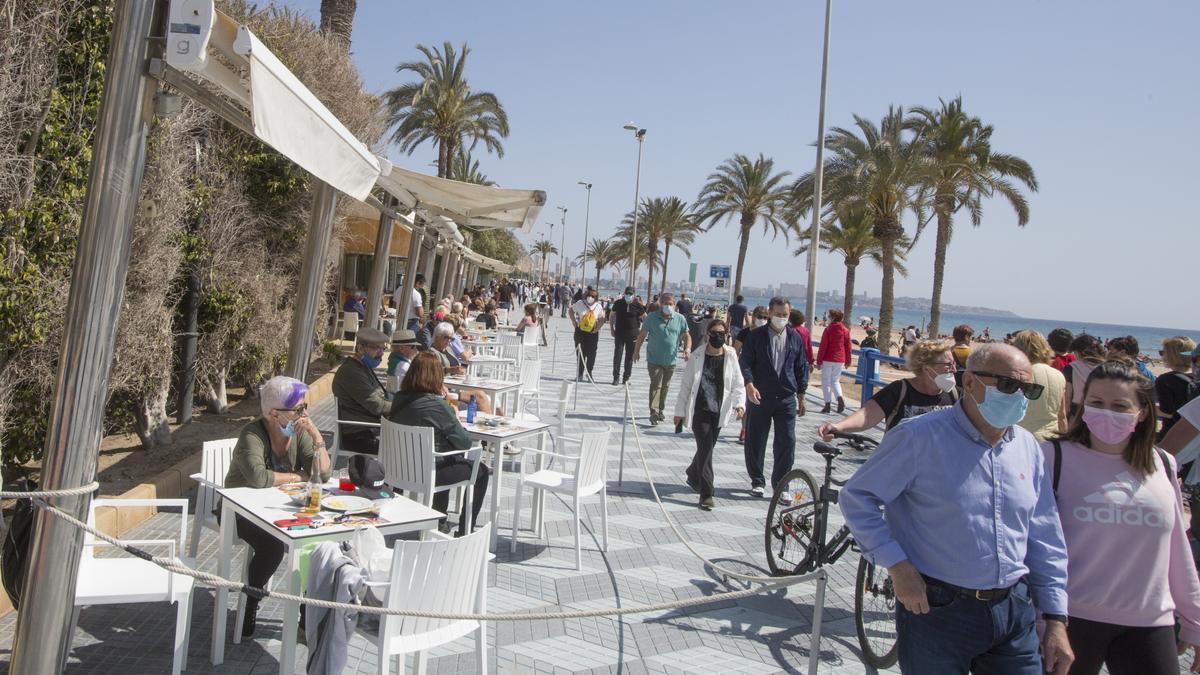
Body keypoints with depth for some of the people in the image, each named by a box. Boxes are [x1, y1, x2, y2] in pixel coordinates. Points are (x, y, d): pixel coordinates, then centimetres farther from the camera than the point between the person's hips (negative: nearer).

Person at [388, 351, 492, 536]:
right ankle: (464, 532, 22)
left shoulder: (398, 399, -4)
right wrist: (456, 419, 1)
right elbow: (465, 443, -17)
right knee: (481, 471, 14)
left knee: (450, 460, 36)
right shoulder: (438, 406, -25)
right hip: (427, 472, -8)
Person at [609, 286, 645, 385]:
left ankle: (626, 377, 16)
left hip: (632, 335, 0)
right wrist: (612, 329, 7)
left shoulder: (638, 305, -4)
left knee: (630, 357, 6)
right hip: (619, 334, 0)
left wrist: (641, 330, 0)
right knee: (617, 355, -5)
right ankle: (616, 377, 1)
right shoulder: (618, 303, 0)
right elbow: (611, 316, 13)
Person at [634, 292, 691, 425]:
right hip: (654, 359, -3)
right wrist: (636, 351, 5)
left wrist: (687, 349, -11)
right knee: (656, 385, -12)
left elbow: (686, 336, 7)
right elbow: (642, 335, 3)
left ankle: (660, 410, 27)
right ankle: (654, 411, -15)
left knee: (665, 386, 14)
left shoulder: (680, 319, 0)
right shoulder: (652, 317, -5)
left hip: (671, 360, 3)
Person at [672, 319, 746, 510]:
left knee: (706, 448, 15)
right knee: (706, 448, -9)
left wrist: (739, 403, -16)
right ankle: (706, 494, -4)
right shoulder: (697, 357, -4)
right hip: (699, 410, -3)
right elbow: (685, 385, 1)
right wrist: (680, 411, 2)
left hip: (719, 412, 3)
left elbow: (738, 384, 2)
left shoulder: (731, 357, 0)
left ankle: (693, 476, 44)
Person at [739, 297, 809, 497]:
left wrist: (801, 394, 11)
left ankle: (780, 484, 13)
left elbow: (800, 368, 13)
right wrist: (749, 383, -23)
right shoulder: (756, 336, -1)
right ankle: (757, 481, 23)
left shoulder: (795, 338, 7)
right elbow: (745, 362, -6)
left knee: (787, 442, -1)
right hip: (760, 397, -1)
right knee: (755, 441, 6)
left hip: (786, 398, 2)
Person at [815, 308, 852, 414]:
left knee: (826, 381, 6)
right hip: (840, 360, 4)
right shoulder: (845, 330, 3)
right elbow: (848, 346, 6)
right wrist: (848, 361, 14)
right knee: (835, 380, 17)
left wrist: (819, 361, -5)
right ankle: (840, 398, -7)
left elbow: (822, 347, -11)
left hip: (828, 359, -4)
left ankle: (827, 405, 3)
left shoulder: (828, 330, -10)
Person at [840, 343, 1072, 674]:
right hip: (935, 611, -5)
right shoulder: (920, 437, -13)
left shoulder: (1029, 447, 7)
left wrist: (1056, 620, 9)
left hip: (1014, 611, 5)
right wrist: (896, 565, -17)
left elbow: (1045, 539, 12)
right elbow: (857, 496, -10)